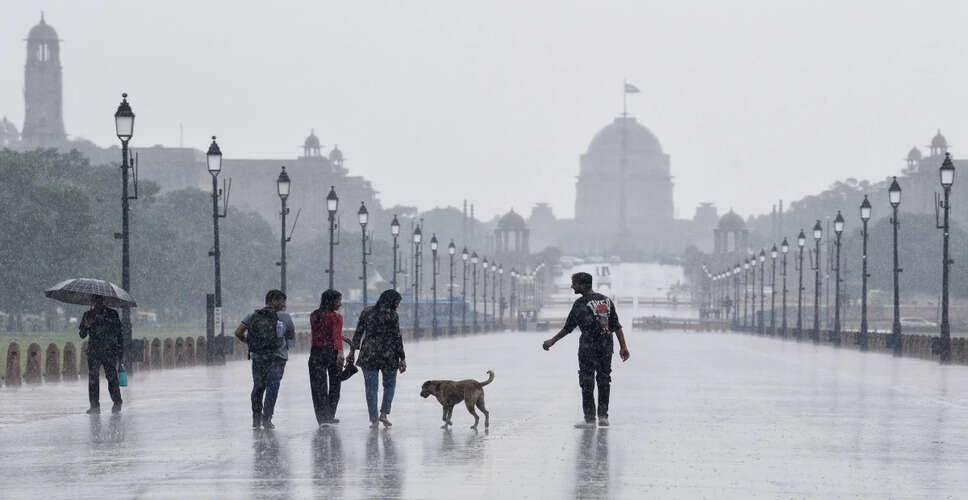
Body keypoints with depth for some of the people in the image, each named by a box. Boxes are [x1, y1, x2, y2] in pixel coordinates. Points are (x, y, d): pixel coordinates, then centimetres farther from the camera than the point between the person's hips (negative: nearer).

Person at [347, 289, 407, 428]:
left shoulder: (366, 312, 2)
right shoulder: (393, 315, -8)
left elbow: (358, 333, 3)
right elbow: (397, 337, -8)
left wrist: (352, 351, 12)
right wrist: (402, 359, -3)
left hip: (368, 355, 2)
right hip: (388, 356, -2)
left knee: (371, 388, 7)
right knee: (389, 385, 16)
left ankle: (374, 420, 5)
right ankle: (384, 413, 3)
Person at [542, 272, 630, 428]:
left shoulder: (580, 303, -9)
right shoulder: (606, 300, 9)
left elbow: (568, 327, -4)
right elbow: (616, 326, 7)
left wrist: (552, 341, 9)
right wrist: (623, 346, 9)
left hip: (588, 346, -5)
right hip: (607, 346, 5)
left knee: (587, 382, 1)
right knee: (604, 380, 14)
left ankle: (590, 419, -1)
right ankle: (603, 415, 11)